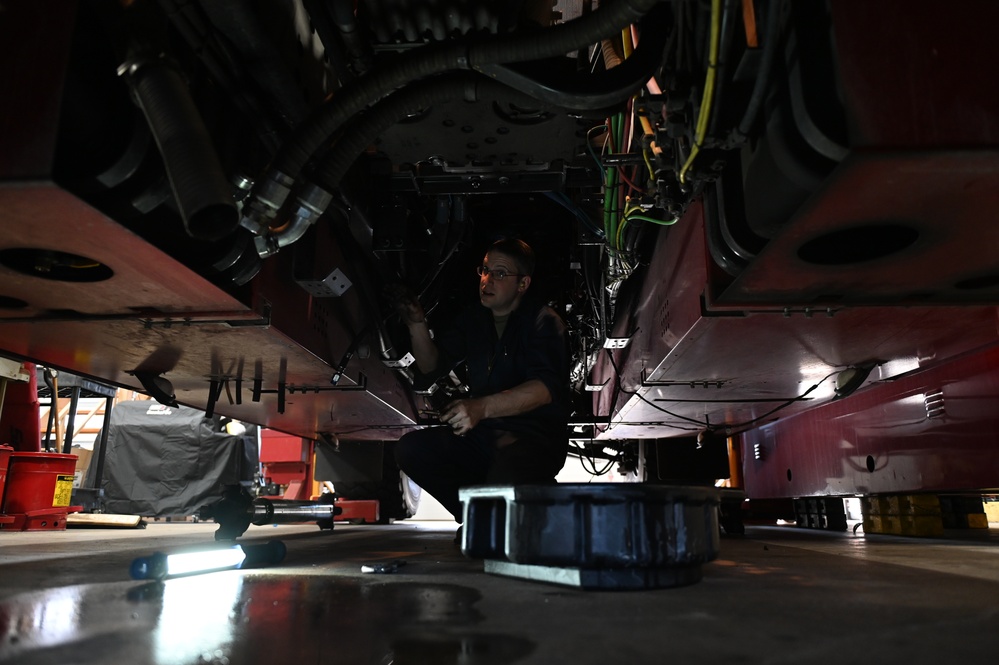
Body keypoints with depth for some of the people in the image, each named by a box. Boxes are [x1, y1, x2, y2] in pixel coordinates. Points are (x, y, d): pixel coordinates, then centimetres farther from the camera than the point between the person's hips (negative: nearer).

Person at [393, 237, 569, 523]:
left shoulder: (542, 320, -6)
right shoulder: (474, 318, 14)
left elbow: (545, 387, -23)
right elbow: (432, 366, 15)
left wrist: (483, 407, -37)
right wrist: (417, 326, -5)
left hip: (535, 435, -6)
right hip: (482, 434, 6)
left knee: (504, 483, -36)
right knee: (410, 449, -14)